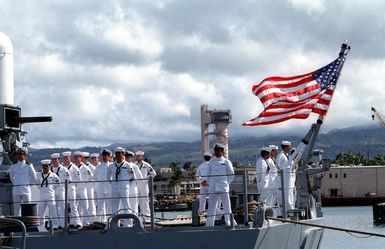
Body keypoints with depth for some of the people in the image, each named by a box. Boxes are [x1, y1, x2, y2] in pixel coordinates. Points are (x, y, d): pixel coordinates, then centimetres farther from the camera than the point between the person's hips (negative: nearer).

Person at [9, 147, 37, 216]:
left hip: (26, 190, -2)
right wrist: (16, 184, 14)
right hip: (16, 191, 2)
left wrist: (27, 184, 7)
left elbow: (34, 178, 7)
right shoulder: (13, 166, 5)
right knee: (16, 210, 2)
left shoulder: (28, 166, -1)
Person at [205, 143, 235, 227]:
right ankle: (209, 225, 6)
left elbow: (231, 175, 6)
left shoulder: (226, 162, 2)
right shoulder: (211, 162, 12)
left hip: (223, 188, -3)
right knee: (211, 207, 3)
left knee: (227, 206, -2)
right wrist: (209, 183, 9)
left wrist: (226, 183, 3)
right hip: (213, 188, 3)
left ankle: (229, 223, 4)